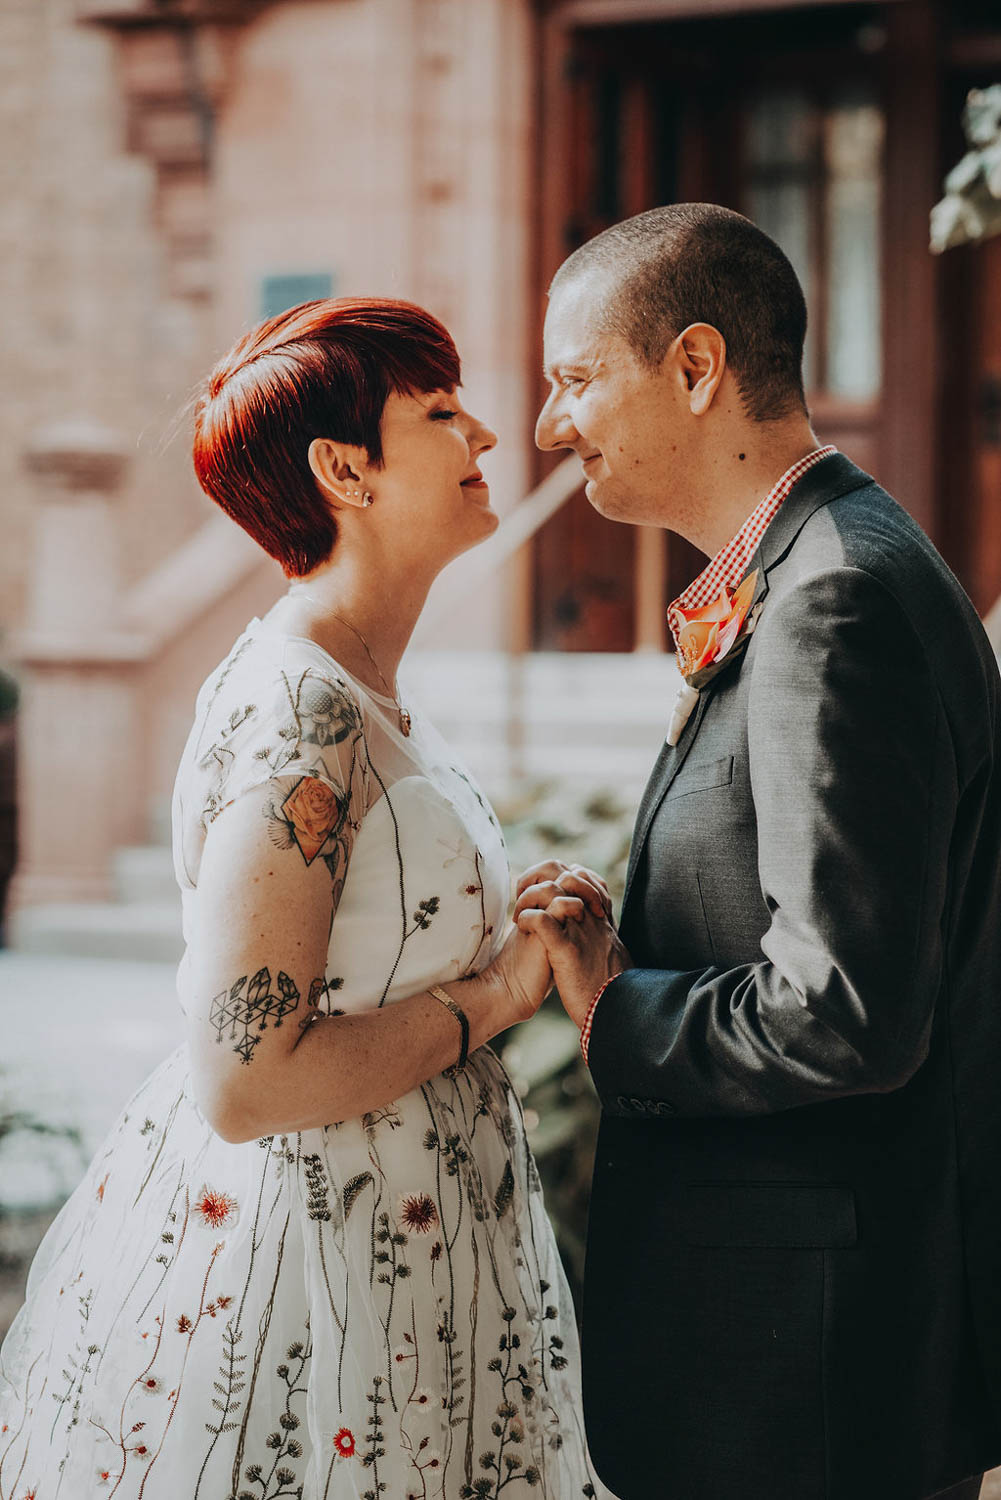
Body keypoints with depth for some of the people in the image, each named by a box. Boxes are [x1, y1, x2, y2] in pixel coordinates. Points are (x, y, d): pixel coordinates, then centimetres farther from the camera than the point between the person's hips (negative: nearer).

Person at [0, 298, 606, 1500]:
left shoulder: (360, 691, 9)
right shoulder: (298, 712, -22)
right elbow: (244, 1078, -25)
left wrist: (527, 948, 5)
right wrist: (493, 997, -15)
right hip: (298, 1277, -10)